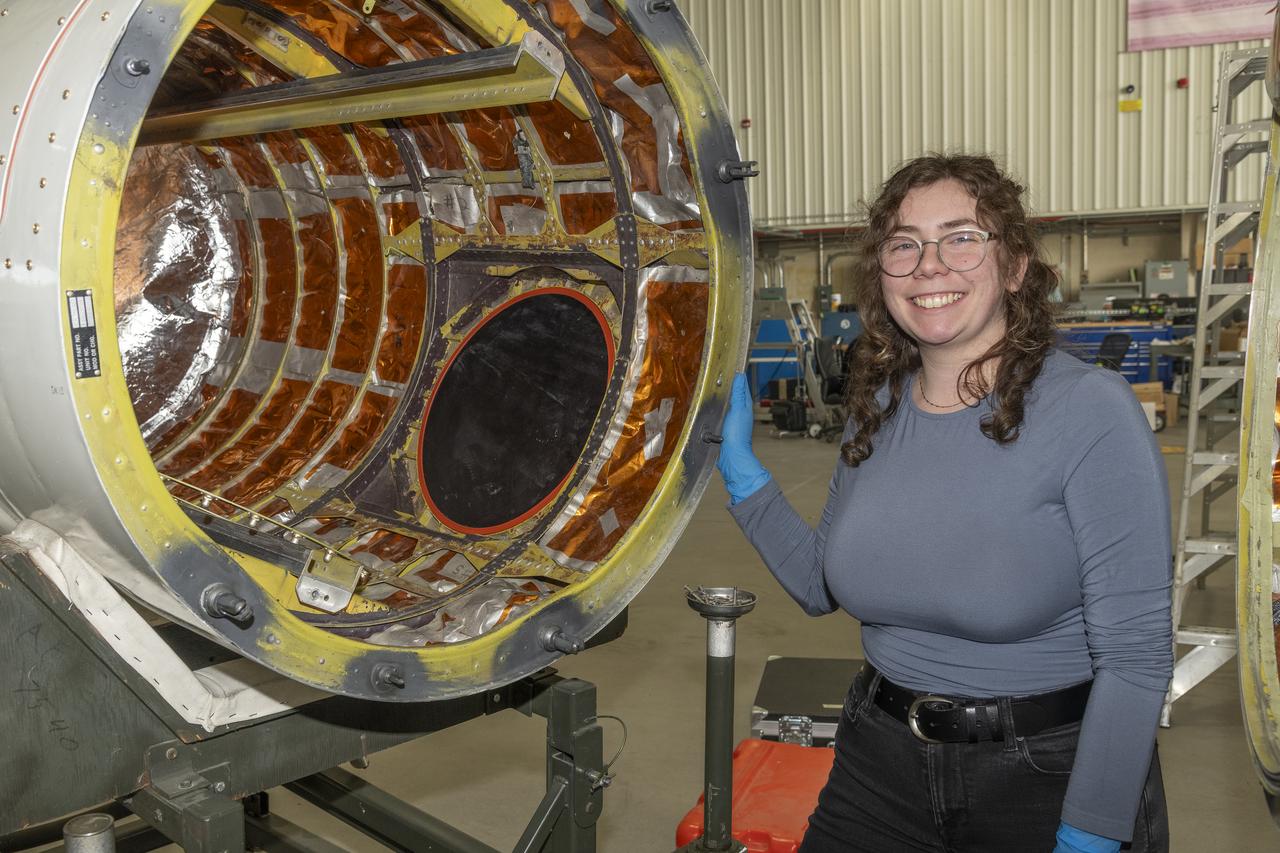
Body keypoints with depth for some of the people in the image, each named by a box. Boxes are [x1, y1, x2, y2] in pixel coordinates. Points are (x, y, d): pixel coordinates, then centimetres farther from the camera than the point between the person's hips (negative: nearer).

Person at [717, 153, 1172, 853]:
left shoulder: (1090, 408, -18)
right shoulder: (876, 407, -1)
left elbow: (1134, 656, -18)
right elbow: (824, 587, 8)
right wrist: (739, 470, 0)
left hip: (1049, 775, -5)